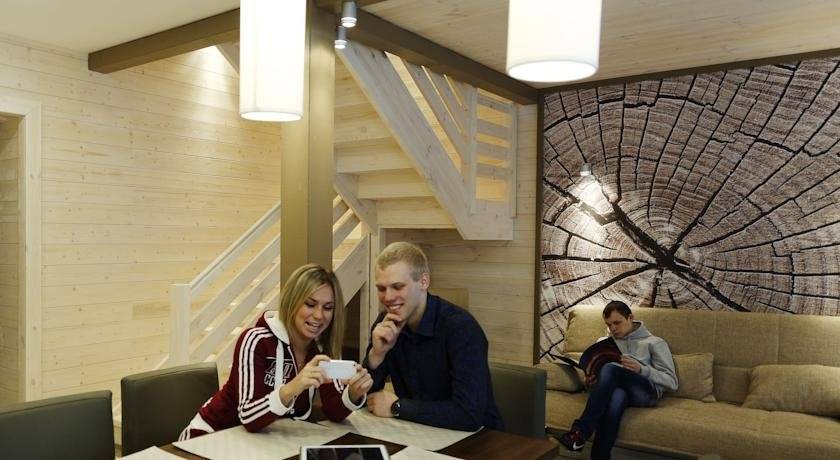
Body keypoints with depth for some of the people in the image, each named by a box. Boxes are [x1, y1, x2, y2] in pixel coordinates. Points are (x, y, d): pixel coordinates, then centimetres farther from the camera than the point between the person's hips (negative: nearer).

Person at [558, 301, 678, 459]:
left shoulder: (654, 343, 16)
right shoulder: (603, 342, 28)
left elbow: (672, 382, 6)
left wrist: (641, 370, -11)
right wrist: (591, 381, -1)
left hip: (645, 392, -2)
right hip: (614, 389, 2)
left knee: (610, 369, -34)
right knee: (616, 398, -39)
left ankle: (581, 430, -38)